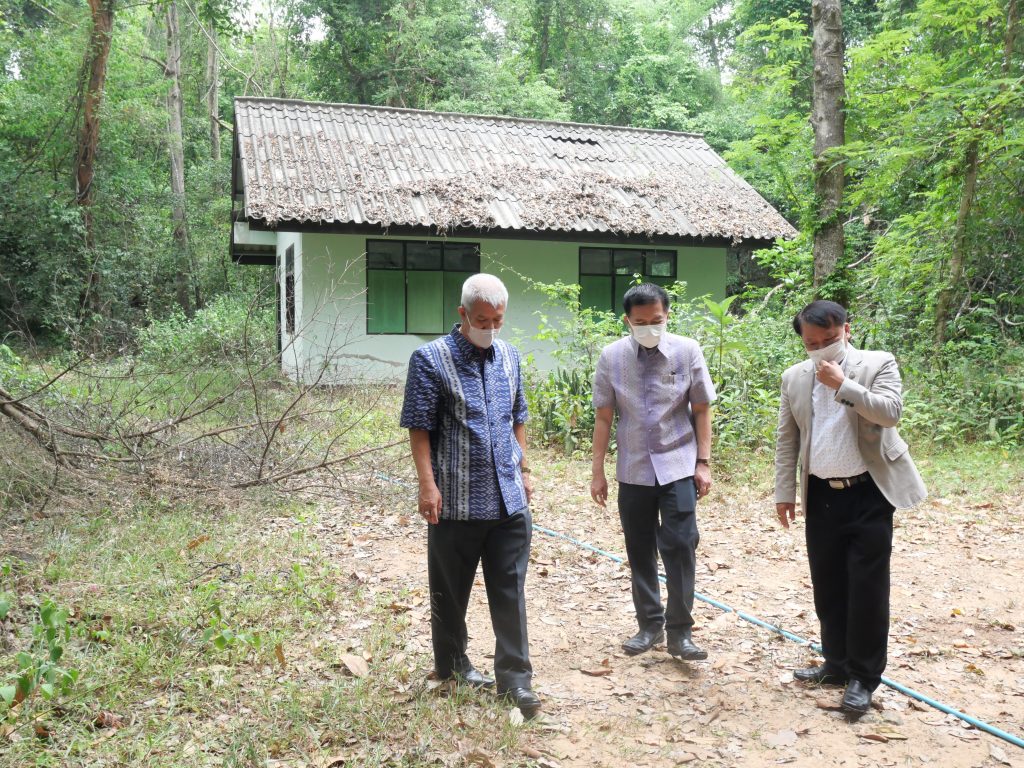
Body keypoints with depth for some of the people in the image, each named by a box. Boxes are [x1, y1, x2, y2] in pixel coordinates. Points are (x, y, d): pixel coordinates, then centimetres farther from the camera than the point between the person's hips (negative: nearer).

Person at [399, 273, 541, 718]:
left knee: (510, 590, 6)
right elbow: (419, 427, -10)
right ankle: (451, 664, 31)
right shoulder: (431, 359, -8)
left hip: (509, 498, 4)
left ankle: (514, 677, 14)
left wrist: (523, 470, 16)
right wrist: (428, 485, -16)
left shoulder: (509, 356, 10)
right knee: (451, 590, 12)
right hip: (456, 500, -4)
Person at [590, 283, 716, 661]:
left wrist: (703, 462, -3)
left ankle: (680, 631, 7)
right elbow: (603, 416, 1)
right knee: (639, 551, 10)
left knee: (680, 547, -6)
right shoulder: (611, 357, -4)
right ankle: (649, 625, 26)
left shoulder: (687, 351, -6)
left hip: (678, 467, -2)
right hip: (633, 470, 2)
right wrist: (597, 471, 1)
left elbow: (701, 410, 0)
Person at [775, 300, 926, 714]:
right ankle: (837, 664, 25)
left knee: (867, 586, -1)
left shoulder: (878, 364, -3)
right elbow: (786, 441, 8)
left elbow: (891, 412, -18)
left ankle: (864, 677, 10)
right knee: (828, 586, 11)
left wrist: (843, 385, -21)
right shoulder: (794, 377, 7)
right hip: (822, 497, 4)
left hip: (868, 495, -4)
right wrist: (785, 493, 4)